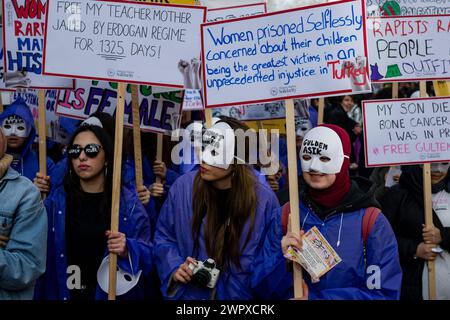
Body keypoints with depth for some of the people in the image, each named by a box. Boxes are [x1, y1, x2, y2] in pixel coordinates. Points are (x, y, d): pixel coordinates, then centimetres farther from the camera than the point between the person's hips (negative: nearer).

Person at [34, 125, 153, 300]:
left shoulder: (128, 203, -6)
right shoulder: (56, 199, 1)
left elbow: (147, 256, -8)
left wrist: (127, 251, -27)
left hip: (111, 293, -2)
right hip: (62, 292, 2)